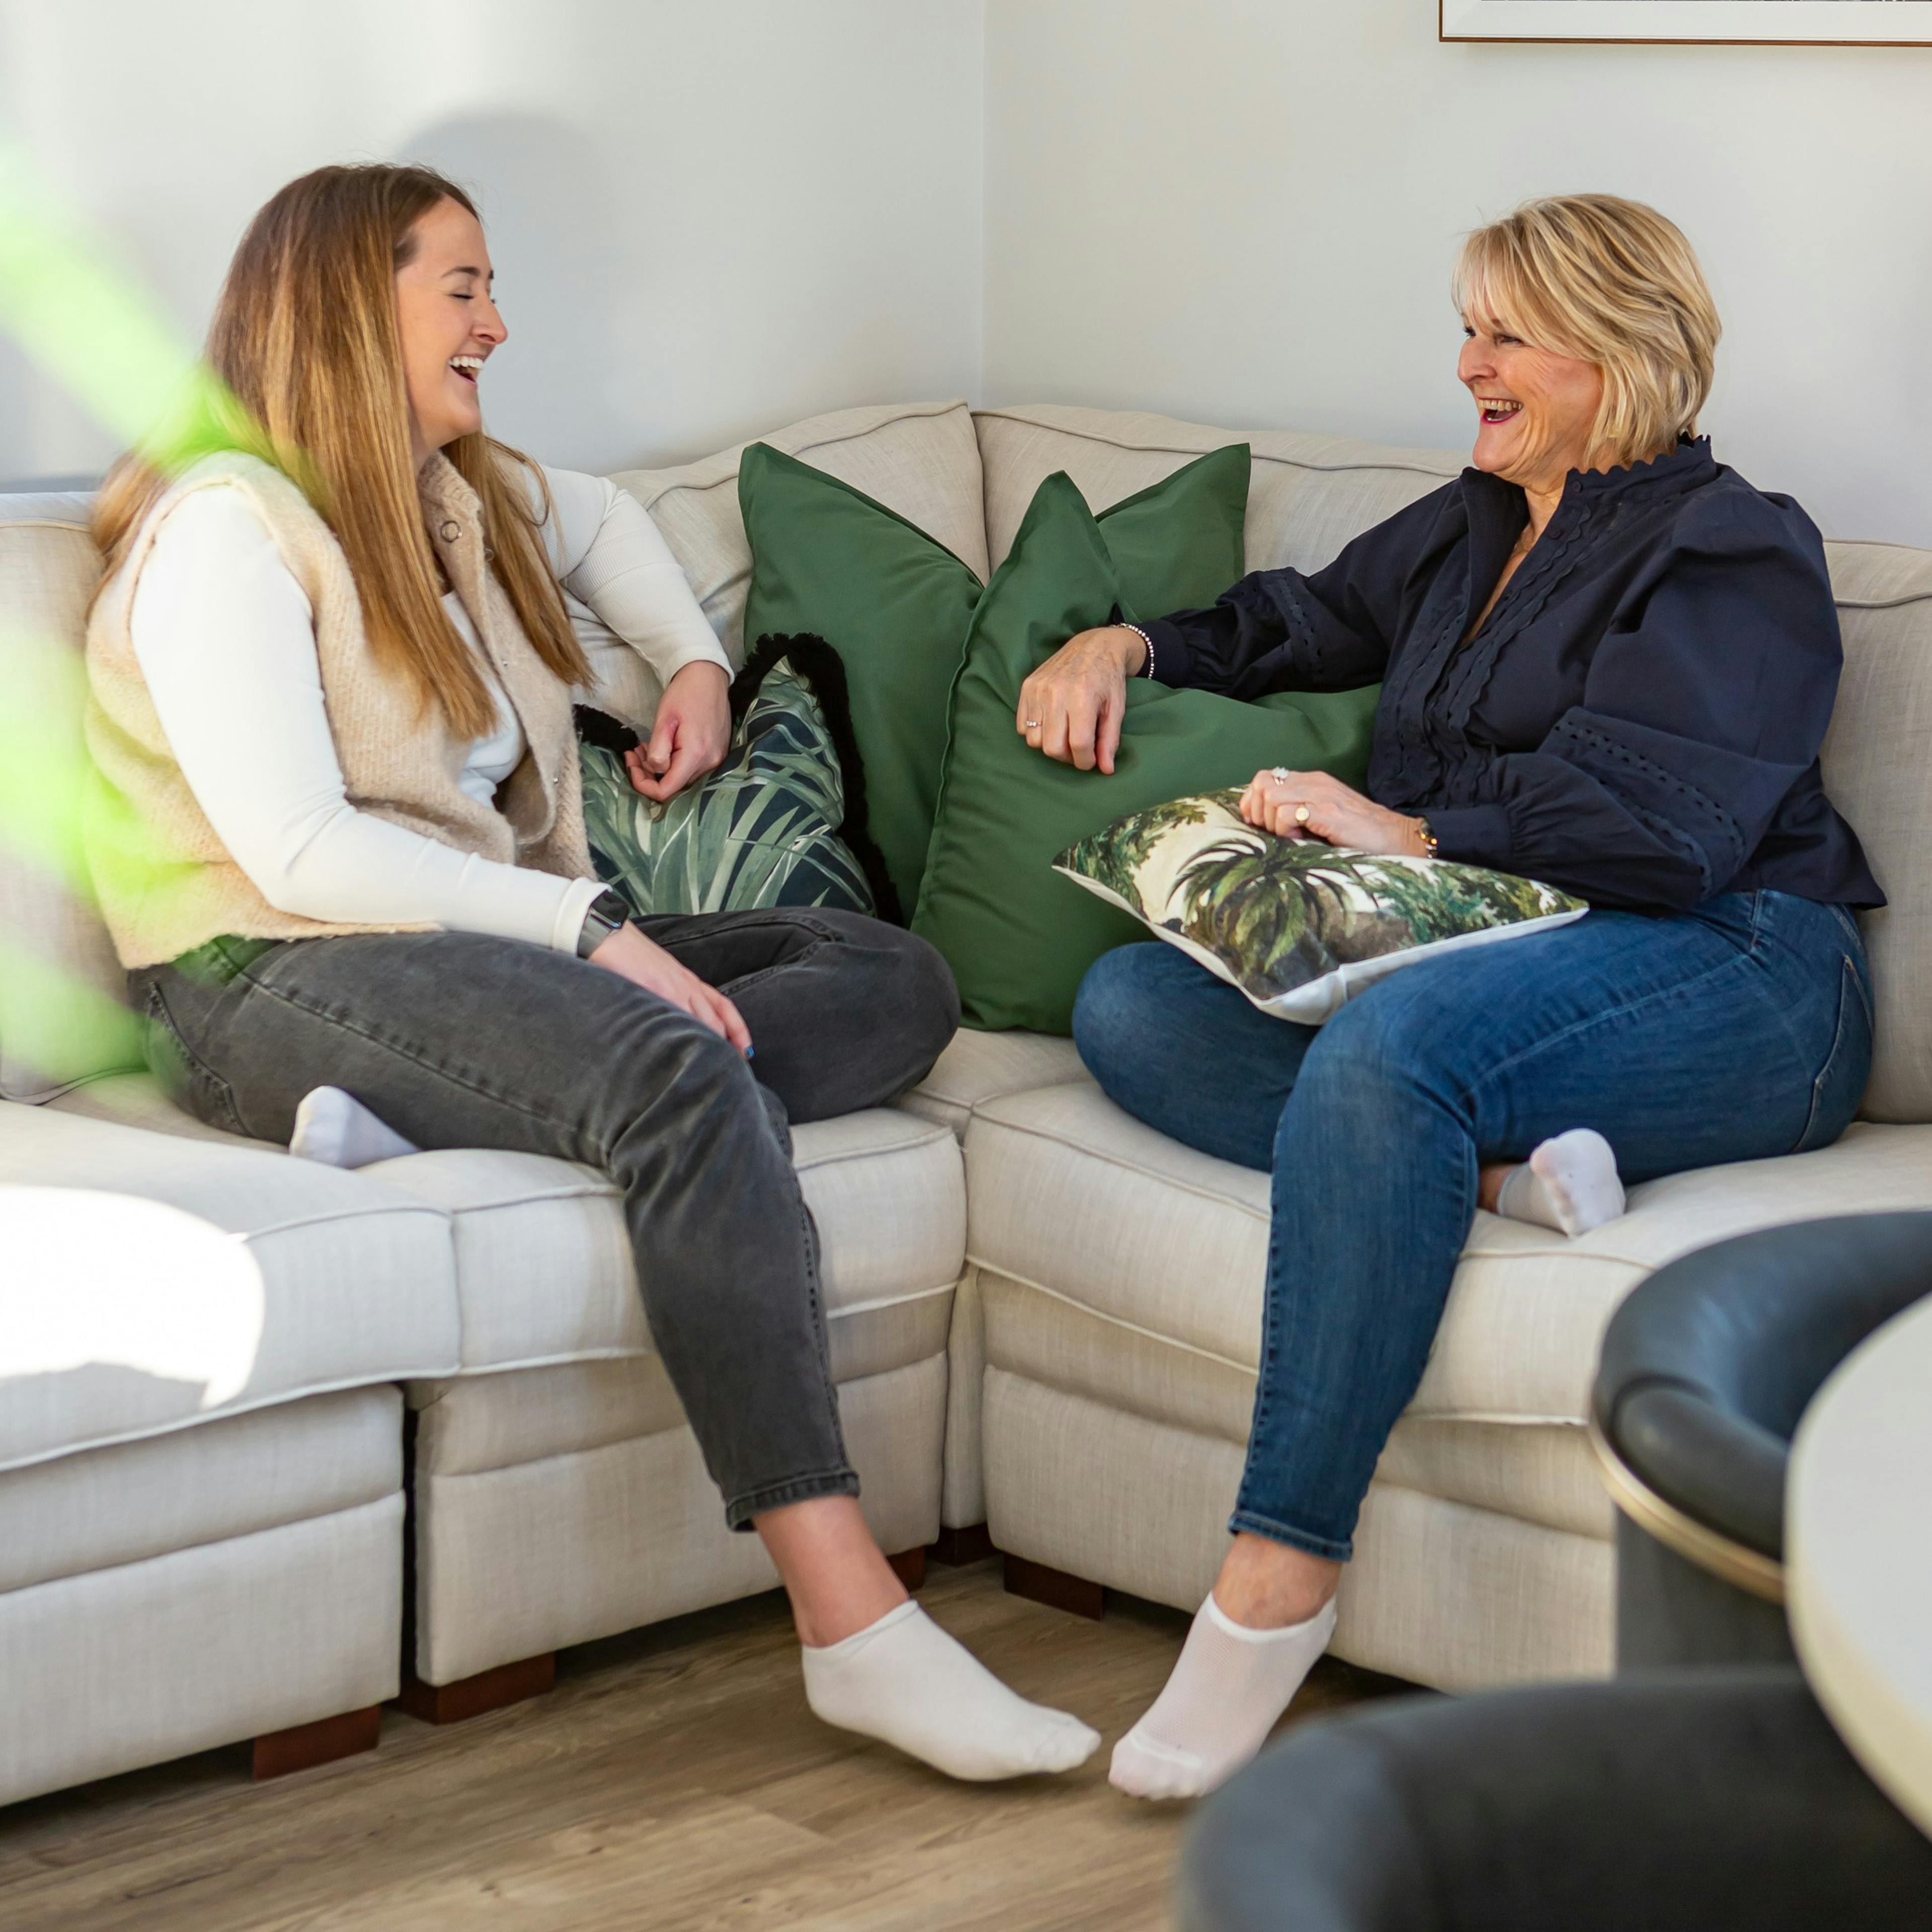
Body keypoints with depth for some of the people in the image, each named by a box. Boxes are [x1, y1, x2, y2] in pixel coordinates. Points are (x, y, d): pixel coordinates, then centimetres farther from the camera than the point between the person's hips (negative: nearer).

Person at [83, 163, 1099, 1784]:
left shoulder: (467, 498, 19)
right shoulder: (231, 524, -7)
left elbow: (600, 519, 45)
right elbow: (297, 851, -18)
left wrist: (697, 662, 26)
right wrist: (594, 930, -20)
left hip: (483, 944, 9)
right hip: (273, 985, -9)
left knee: (898, 981, -9)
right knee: (681, 1067, -36)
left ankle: (437, 1117, -28)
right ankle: (854, 1623, -42)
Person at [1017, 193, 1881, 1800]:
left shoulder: (1730, 555, 1)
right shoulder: (1467, 529, 27)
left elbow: (1655, 823, -14)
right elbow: (1301, 623, 42)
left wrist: (1405, 832, -19)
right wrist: (1125, 645, 23)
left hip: (1728, 973, -8)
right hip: (1472, 959, 8)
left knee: (1389, 1046, -39)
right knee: (1130, 1005, -13)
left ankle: (1275, 1584, -41)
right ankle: (1488, 1166, -34)